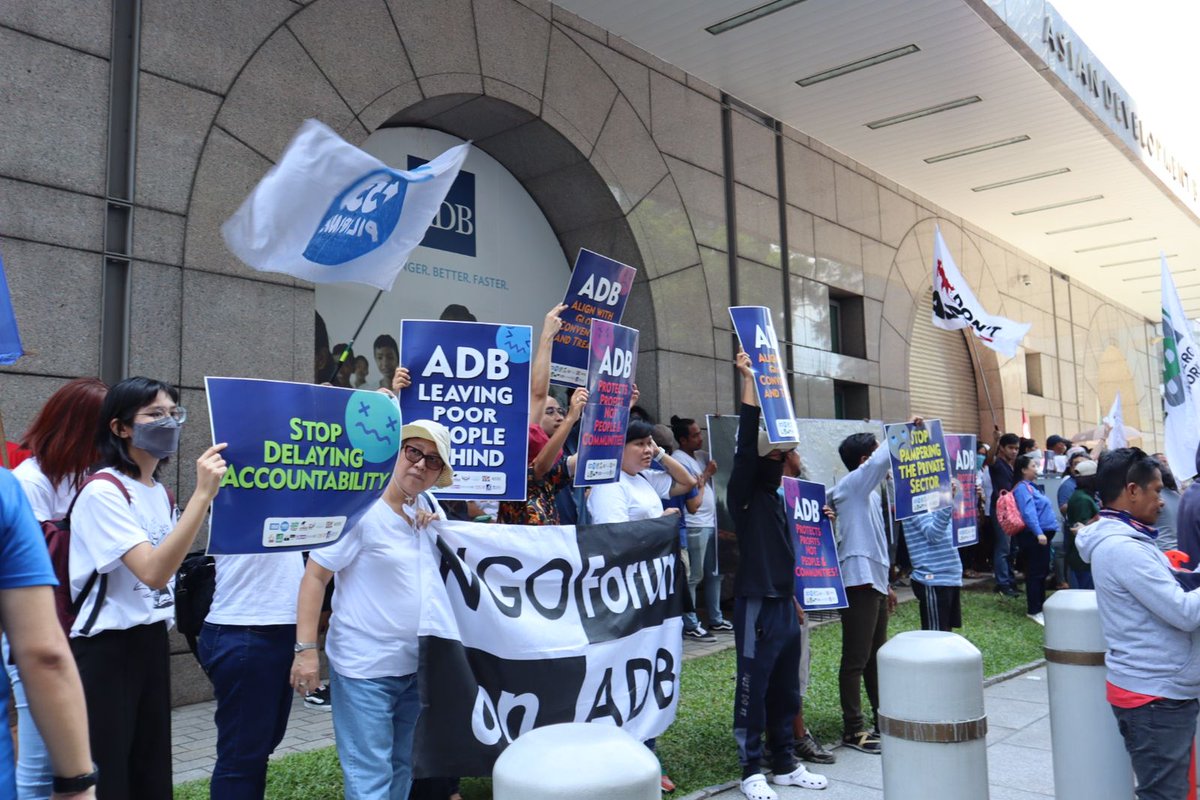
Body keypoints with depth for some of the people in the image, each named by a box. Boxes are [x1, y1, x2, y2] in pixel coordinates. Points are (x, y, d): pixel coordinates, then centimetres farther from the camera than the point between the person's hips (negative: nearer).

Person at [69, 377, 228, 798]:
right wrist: (202, 494, -32)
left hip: (152, 642, 8)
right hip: (105, 649, -8)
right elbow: (153, 572, -30)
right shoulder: (102, 491, -16)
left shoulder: (160, 493, 10)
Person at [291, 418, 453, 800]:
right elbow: (314, 576, -14)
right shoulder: (359, 509, -14)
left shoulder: (430, 508, 5)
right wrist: (306, 649, -20)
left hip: (416, 664, 7)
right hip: (364, 668, -6)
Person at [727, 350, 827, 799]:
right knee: (753, 688, 1)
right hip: (756, 604, -8)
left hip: (783, 603, 8)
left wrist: (793, 597, 21)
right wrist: (749, 381, -26)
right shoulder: (743, 494, -10)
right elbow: (745, 446, -23)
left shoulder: (776, 497, 14)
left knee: (785, 689, 15)